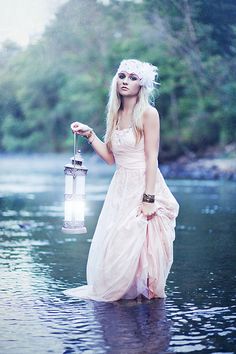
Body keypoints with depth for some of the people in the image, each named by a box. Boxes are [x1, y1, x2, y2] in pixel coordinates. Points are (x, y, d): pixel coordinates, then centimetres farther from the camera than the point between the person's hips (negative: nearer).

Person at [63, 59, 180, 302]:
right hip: (120, 188, 6)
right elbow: (110, 157, 13)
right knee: (110, 246, 6)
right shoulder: (115, 115, 11)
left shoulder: (147, 113, -9)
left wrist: (148, 199, -19)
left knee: (135, 245, -5)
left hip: (143, 187, -6)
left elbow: (152, 159, -14)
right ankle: (115, 291, 24)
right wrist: (89, 134, 6)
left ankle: (145, 291, 15)